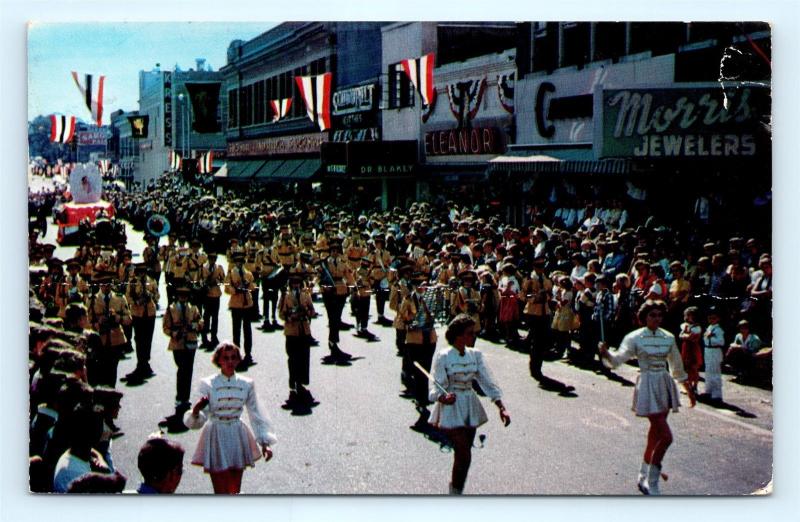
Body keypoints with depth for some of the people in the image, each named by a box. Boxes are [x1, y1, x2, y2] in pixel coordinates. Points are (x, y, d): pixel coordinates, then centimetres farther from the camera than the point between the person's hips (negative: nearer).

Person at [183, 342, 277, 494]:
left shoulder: (246, 384, 2)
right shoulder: (208, 384, -6)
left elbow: (256, 414, 8)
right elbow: (198, 420, -8)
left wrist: (265, 442, 3)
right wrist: (195, 411, -31)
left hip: (238, 439, 3)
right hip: (217, 438, -3)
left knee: (235, 491, 11)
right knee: (221, 492, -5)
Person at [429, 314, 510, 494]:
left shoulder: (475, 355, 3)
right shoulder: (443, 356, -12)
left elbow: (488, 382, 0)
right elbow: (435, 387, -13)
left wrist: (501, 407, -10)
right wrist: (444, 398, -35)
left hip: (470, 408, 5)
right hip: (451, 408, -5)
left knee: (463, 454, 13)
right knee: (464, 455, -11)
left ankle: (456, 486, 30)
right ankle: (456, 490, 2)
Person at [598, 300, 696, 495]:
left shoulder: (668, 338, 8)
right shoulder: (635, 338, -6)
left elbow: (677, 367, 19)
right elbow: (619, 358, -15)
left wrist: (689, 389, 24)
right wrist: (606, 354, -37)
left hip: (665, 386, 6)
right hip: (647, 386, -6)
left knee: (655, 436, 12)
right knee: (665, 437, -12)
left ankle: (643, 477, 29)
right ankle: (652, 484, 0)